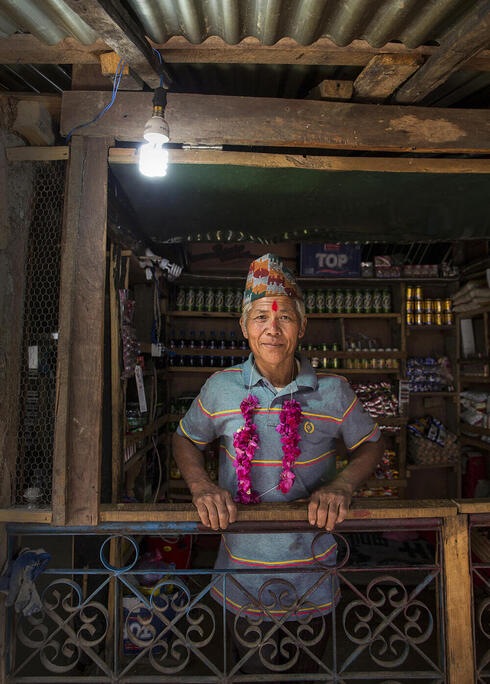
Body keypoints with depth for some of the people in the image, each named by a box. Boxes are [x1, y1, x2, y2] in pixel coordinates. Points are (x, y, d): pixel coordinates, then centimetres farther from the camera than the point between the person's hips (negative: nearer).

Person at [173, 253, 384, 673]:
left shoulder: (332, 391, -12)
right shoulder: (221, 388, -11)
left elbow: (371, 444, 0)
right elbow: (186, 439, 3)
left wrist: (342, 485, -18)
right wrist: (201, 486, -15)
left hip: (312, 565, 1)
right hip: (243, 564, 0)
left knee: (309, 666, 27)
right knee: (253, 665, 25)